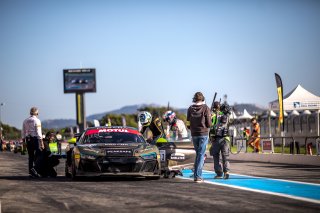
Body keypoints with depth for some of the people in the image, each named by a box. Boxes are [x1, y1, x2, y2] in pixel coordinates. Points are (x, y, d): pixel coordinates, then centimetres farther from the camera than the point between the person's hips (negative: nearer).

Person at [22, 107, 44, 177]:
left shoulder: (25, 121, 11)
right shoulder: (37, 121, -7)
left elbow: (23, 132, 12)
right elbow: (39, 132, -12)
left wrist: (24, 140, 18)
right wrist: (41, 142, -11)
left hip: (28, 139, 6)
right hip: (35, 138, -6)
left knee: (30, 156, 10)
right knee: (38, 154, -2)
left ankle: (30, 171, 12)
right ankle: (34, 168, -17)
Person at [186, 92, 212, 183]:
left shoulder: (190, 109, 1)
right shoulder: (205, 108, -7)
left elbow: (188, 124, 2)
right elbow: (209, 124, -8)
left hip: (194, 134, 3)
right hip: (203, 134, -3)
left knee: (198, 154, 18)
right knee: (201, 155, -3)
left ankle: (196, 175, 16)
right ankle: (198, 176, -9)